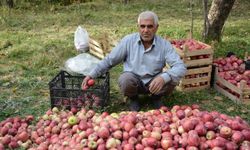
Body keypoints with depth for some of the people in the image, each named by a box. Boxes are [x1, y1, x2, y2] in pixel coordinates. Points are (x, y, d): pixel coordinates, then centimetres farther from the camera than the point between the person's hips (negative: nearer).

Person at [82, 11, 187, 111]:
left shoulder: (164, 45, -13)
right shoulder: (128, 41, -11)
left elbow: (181, 67, -22)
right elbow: (109, 60, -2)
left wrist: (163, 78, -41)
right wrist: (91, 75, -10)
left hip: (153, 83, 1)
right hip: (133, 82, 0)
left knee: (171, 79, -27)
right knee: (125, 79, -34)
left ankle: (156, 97, 7)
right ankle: (133, 98, 2)